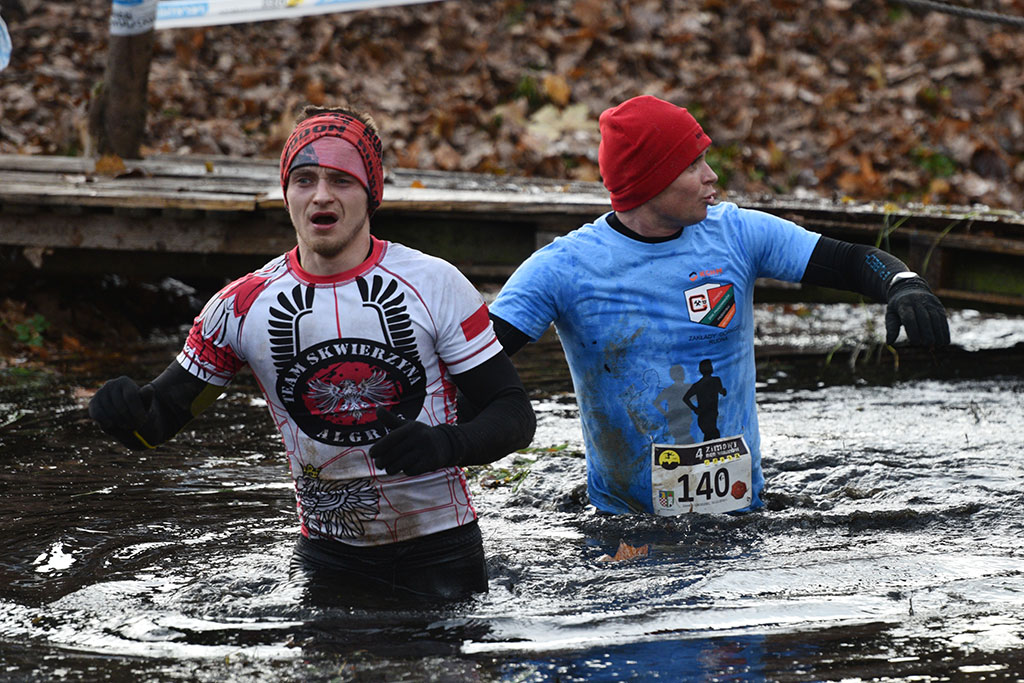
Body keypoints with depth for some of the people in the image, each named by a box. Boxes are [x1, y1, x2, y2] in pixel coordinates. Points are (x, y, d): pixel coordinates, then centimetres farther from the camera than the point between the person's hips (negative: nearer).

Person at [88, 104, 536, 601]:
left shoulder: (434, 285, -10)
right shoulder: (242, 307, -5)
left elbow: (515, 414, -7)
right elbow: (161, 420, 2)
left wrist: (446, 444, -28)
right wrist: (126, 412, -22)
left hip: (439, 556, -1)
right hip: (329, 557, 1)